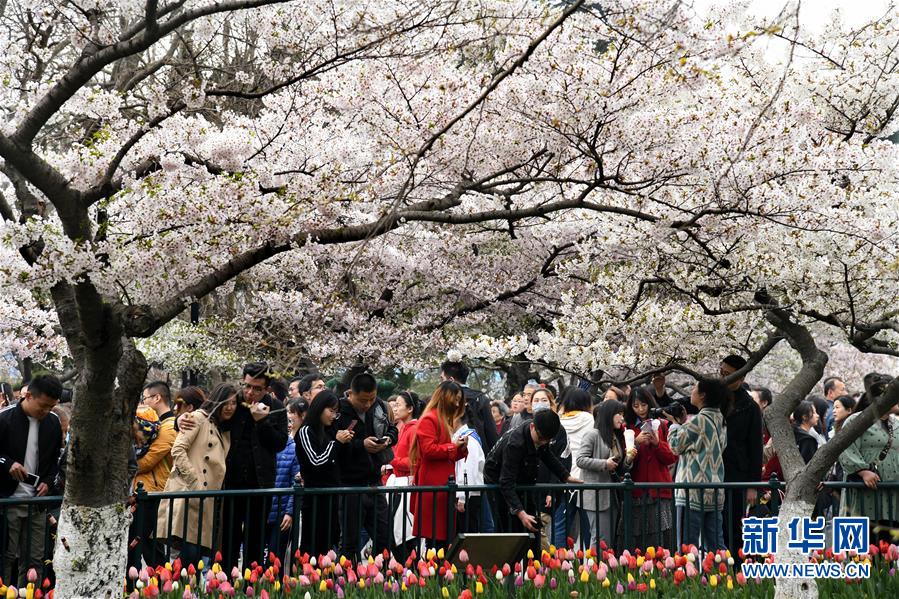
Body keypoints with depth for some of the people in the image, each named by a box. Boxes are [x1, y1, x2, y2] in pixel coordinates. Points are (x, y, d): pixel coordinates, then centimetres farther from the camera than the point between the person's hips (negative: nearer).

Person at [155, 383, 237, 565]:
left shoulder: (224, 431, 23)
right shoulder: (199, 418, 0)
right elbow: (178, 450, -10)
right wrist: (195, 481, -14)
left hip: (207, 500, 8)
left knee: (197, 553, 2)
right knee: (190, 552, -17)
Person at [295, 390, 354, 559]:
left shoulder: (330, 431, 15)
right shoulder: (306, 431, -6)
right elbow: (316, 461, -14)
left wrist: (344, 442, 7)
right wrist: (337, 442, -9)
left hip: (331, 494, 7)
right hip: (314, 496, -7)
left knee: (329, 543, 7)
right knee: (312, 544, -6)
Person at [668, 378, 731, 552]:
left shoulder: (699, 420, -11)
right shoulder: (720, 421, 13)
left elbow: (676, 445, -3)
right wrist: (684, 424, 16)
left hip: (693, 491, -8)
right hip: (715, 492, 8)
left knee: (687, 548, -5)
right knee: (715, 546, 10)